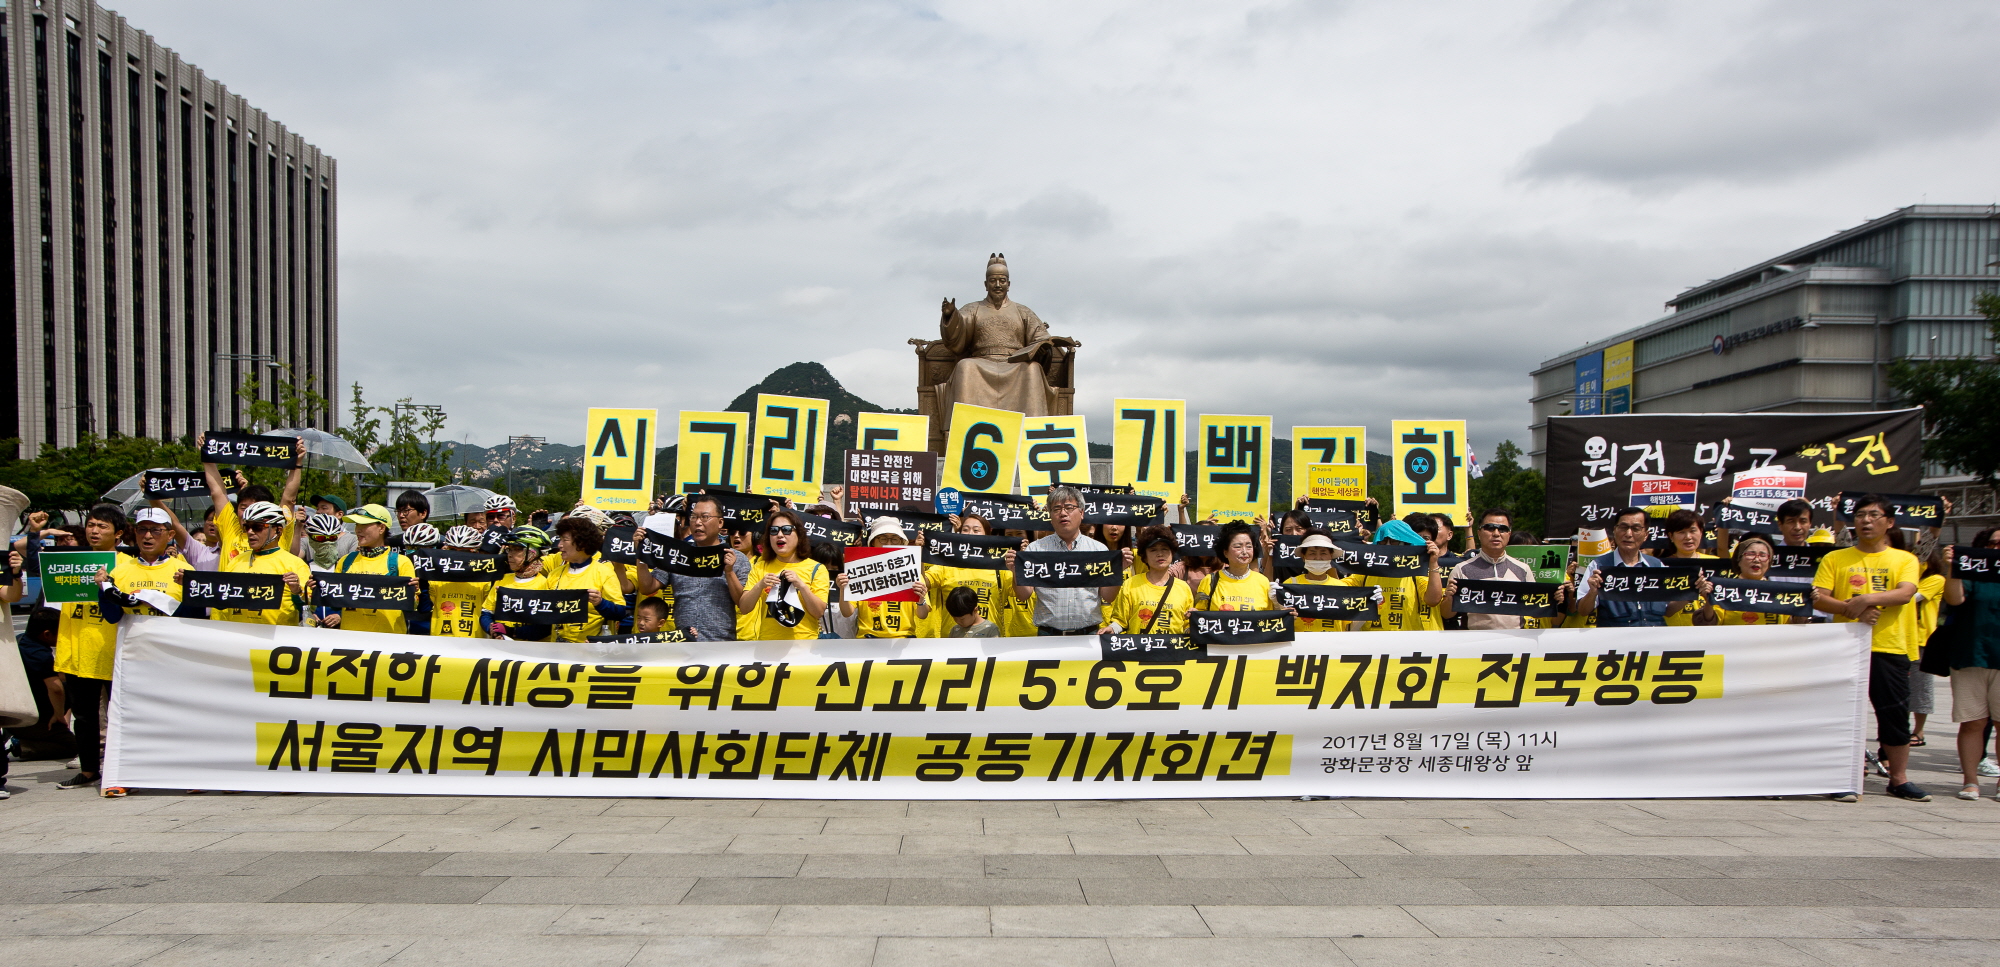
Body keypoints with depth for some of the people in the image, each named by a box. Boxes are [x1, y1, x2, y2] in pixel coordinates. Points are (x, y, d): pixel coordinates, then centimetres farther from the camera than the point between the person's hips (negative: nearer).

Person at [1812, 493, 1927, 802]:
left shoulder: (1905, 560, 8)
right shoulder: (1835, 559, 8)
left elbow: (1906, 592, -10)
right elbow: (1818, 599, -2)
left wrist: (1868, 598, -26)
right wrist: (1851, 610, -19)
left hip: (1890, 648, 0)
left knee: (1895, 714, 3)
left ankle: (1899, 779, 16)